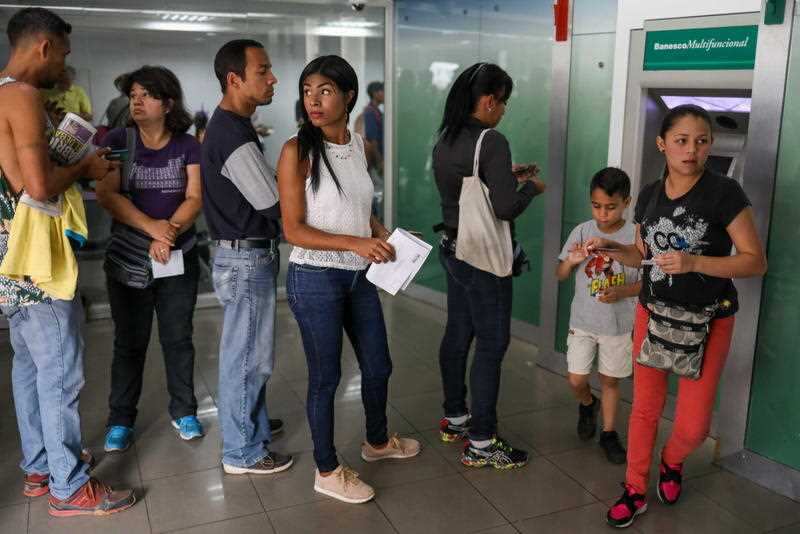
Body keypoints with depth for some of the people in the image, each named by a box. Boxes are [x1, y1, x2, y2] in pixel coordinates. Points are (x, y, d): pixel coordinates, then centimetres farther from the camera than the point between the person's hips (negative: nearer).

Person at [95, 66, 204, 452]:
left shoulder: (188, 146, 1)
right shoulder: (117, 141, -1)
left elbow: (195, 198, -6)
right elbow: (105, 194, -10)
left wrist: (170, 231, -23)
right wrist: (152, 227, -20)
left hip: (179, 259, 0)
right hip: (127, 261, 0)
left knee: (178, 338, 8)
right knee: (129, 343, 8)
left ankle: (183, 412, 23)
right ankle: (120, 420, 21)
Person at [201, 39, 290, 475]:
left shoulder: (226, 126, 11)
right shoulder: (235, 137, -22)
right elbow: (276, 204, -19)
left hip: (242, 254, 10)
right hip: (247, 259, -10)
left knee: (246, 351, 22)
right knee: (246, 357, 2)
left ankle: (251, 421, 39)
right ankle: (242, 452, 15)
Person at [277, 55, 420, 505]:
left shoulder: (359, 144, 4)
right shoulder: (297, 151, -15)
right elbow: (293, 230, -17)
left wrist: (387, 239, -1)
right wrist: (355, 243, -25)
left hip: (359, 277, 6)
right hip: (315, 279, -6)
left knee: (378, 366, 19)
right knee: (326, 376, 6)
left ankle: (378, 441, 45)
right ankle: (327, 471, 26)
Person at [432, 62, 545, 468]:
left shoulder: (445, 139, 6)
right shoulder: (491, 141, -19)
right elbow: (505, 208, -21)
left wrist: (507, 176, 15)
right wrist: (530, 186, -3)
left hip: (452, 249, 9)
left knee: (457, 334, 18)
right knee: (491, 344, 0)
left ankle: (454, 418, 33)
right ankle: (480, 443, 8)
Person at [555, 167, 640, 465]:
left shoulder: (635, 237, -11)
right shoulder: (581, 232, -6)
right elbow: (560, 276, 1)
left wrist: (622, 291, -24)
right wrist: (570, 261, -20)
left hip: (618, 324, -1)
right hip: (582, 321, 1)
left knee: (610, 381, 12)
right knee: (576, 380, 3)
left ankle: (609, 433, 31)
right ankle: (587, 405, 37)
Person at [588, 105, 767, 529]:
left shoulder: (724, 193, -15)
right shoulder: (649, 196, 1)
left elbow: (756, 262, -16)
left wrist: (694, 262, -29)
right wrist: (611, 249, -6)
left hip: (707, 322, -3)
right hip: (652, 314, 4)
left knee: (693, 425, 2)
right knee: (645, 408, 11)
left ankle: (672, 461, 37)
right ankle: (635, 491, 28)